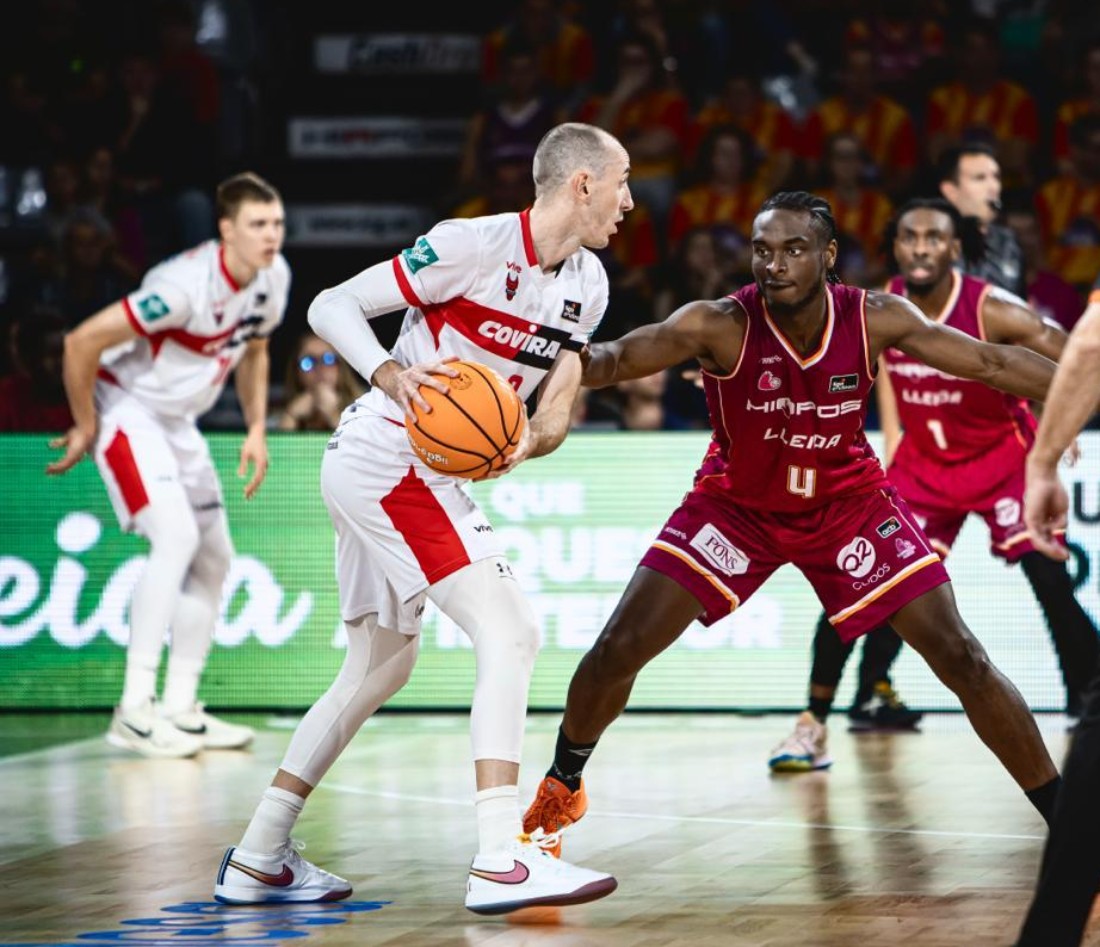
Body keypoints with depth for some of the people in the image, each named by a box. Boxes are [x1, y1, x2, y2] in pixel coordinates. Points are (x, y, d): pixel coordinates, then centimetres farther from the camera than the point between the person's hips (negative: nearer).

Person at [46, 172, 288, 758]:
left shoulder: (274, 277, -5)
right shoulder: (187, 284, -30)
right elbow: (81, 342, -27)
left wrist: (256, 431, 7)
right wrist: (85, 429, -17)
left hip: (178, 422, 9)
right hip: (126, 408, -9)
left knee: (214, 557, 7)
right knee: (177, 537, -23)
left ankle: (180, 709, 16)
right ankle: (135, 710, -22)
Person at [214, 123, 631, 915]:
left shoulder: (587, 285, 7)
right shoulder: (473, 245, -16)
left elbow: (556, 397, 16)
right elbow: (332, 305, -13)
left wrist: (531, 442, -7)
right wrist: (393, 376, -29)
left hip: (424, 476, 10)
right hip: (385, 460, -10)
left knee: (381, 666, 17)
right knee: (509, 630, -17)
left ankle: (257, 861, 23)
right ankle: (500, 861, -23)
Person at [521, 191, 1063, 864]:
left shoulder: (875, 320, -22)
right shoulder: (721, 326, -28)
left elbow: (993, 362, -12)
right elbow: (620, 357, -41)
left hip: (847, 501, 1)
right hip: (736, 504, -1)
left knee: (960, 657, -8)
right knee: (618, 650, -8)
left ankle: (1062, 814, 6)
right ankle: (563, 785, 20)